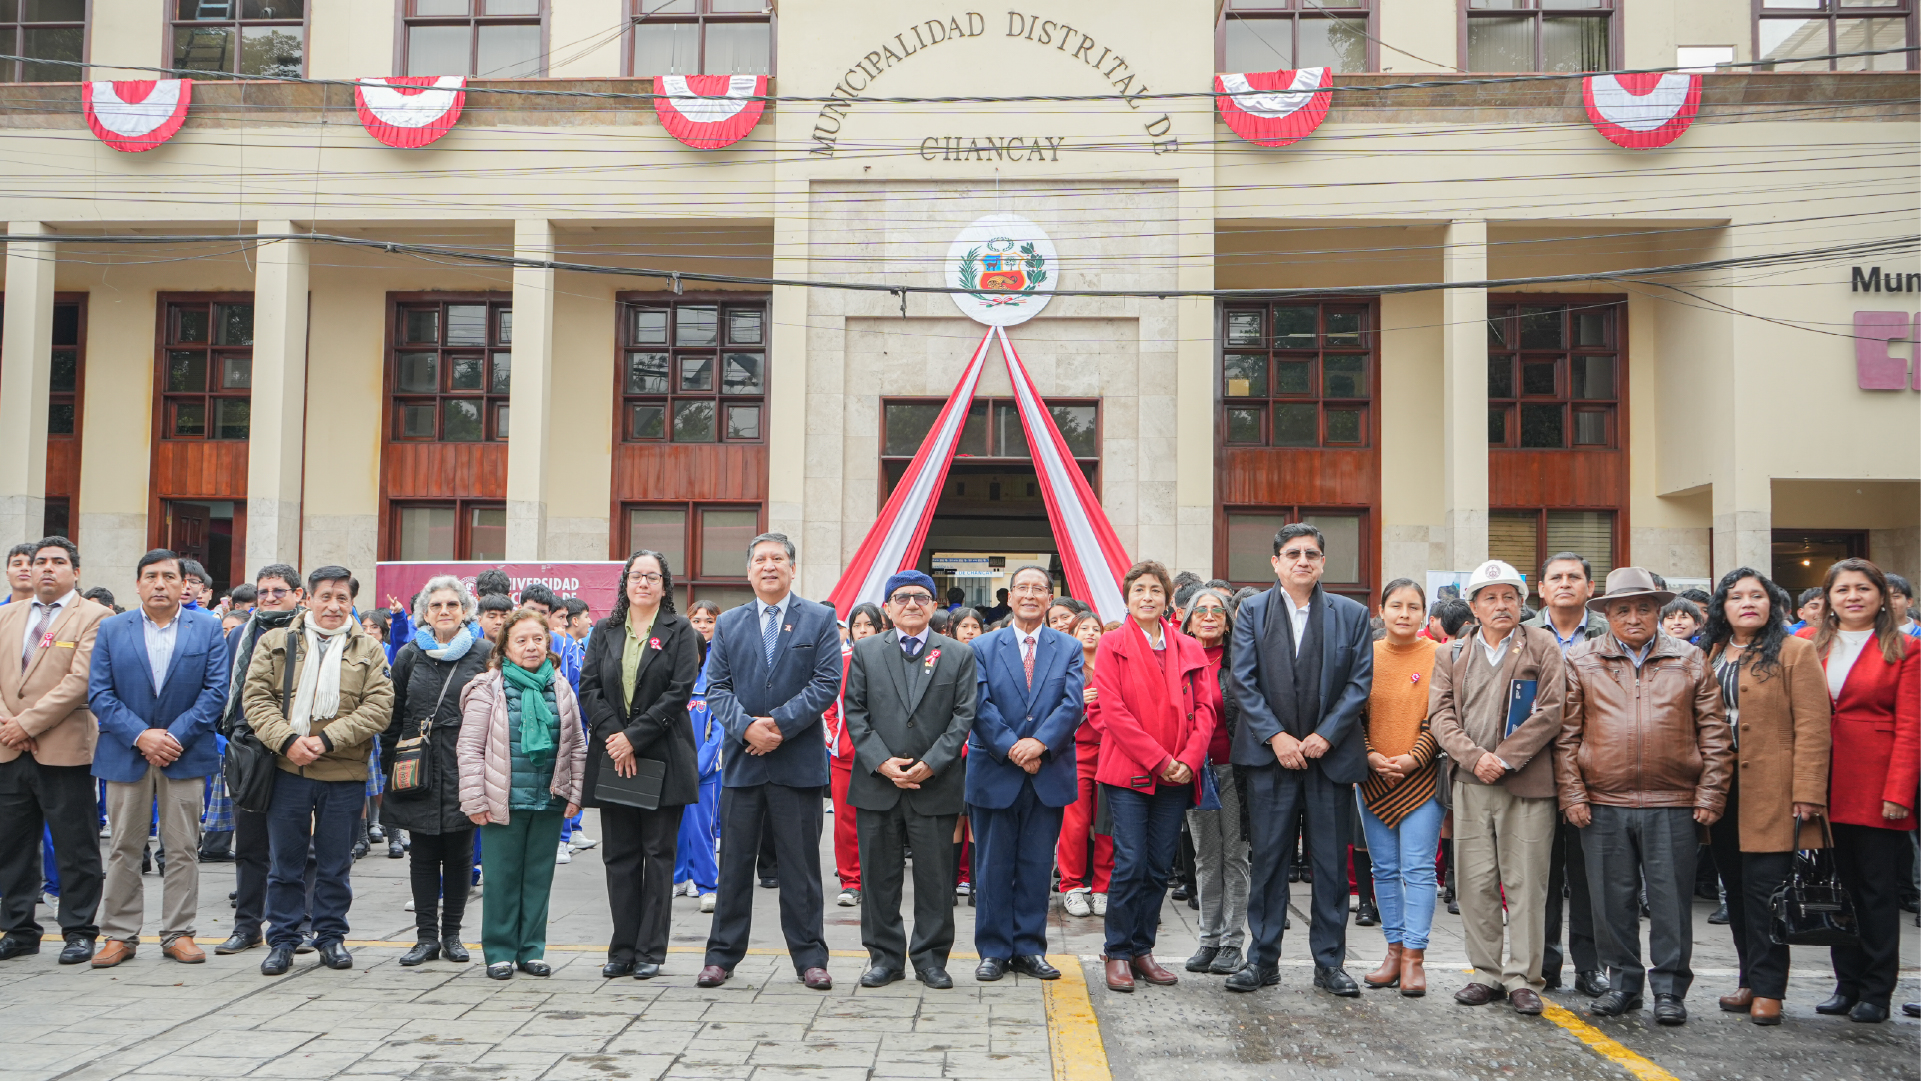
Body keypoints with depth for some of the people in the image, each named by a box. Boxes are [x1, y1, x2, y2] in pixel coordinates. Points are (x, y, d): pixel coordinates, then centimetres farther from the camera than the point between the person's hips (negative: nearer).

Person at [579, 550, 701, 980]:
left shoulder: (680, 631, 2)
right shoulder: (605, 632, 12)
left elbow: (679, 692, -8)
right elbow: (589, 689, 4)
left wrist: (634, 738, -14)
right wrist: (613, 735, -11)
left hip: (662, 758, -3)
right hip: (612, 755, 3)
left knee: (658, 854, 1)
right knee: (619, 855, 6)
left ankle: (650, 951, 8)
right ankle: (622, 950, 14)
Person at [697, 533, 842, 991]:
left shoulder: (820, 619, 3)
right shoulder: (729, 624, 11)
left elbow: (826, 683, -6)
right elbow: (717, 688, 5)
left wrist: (779, 724, -14)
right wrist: (747, 727, -13)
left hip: (798, 762, -2)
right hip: (742, 760, 2)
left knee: (801, 865, 4)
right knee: (734, 863, 7)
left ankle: (809, 957, 13)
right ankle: (722, 955, 17)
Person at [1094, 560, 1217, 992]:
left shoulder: (1189, 649, 13)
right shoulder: (1113, 644, 2)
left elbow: (1204, 709, 8)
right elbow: (1113, 709, -7)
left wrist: (1189, 759, -8)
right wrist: (1158, 759, -11)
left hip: (1177, 776, 4)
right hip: (1128, 771, -4)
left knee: (1159, 867, 6)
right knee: (1130, 863, -8)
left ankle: (1142, 950, 17)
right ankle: (1118, 954, 5)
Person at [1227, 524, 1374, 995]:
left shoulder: (1351, 615, 6)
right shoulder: (1252, 611, 5)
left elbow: (1360, 683, 1)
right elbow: (1244, 681, -2)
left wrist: (1324, 736, -10)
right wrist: (1276, 737, -11)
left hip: (1331, 755, 1)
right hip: (1270, 755, 0)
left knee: (1330, 862, 6)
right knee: (1268, 859, 4)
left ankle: (1329, 963, 16)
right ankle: (1263, 960, 14)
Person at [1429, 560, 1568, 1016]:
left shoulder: (1542, 647, 6)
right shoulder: (1452, 655, 14)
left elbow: (1551, 711, -3)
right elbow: (1441, 714, 5)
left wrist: (1505, 757, -11)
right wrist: (1474, 756, -11)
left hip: (1527, 783, -2)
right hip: (1470, 784, 3)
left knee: (1525, 884, -1)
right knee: (1475, 883, 4)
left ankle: (1523, 979, 8)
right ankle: (1486, 974, 15)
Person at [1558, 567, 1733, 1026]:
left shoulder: (1690, 662, 8)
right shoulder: (1581, 662, 6)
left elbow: (1715, 733, 6)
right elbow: (1566, 736, 4)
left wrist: (1710, 795, -1)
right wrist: (1572, 795, -2)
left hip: (1673, 805, 0)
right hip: (1603, 804, 1)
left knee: (1671, 900, 3)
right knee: (1612, 900, 8)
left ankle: (1669, 989, 15)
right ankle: (1623, 982, 22)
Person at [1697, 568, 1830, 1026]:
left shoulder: (1795, 652, -2)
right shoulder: (1711, 655, 13)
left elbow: (1812, 727, -8)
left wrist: (1807, 792, -15)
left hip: (1771, 793, -6)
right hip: (1722, 791, 6)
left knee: (1765, 889, -5)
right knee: (1736, 890, 10)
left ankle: (1767, 989, 3)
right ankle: (1751, 981, 20)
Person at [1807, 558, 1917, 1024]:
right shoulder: (1810, 648, 9)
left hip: (1878, 788, -3)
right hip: (1826, 787, 3)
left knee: (1878, 889, 3)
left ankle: (1876, 992, 12)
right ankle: (1847, 984, 19)